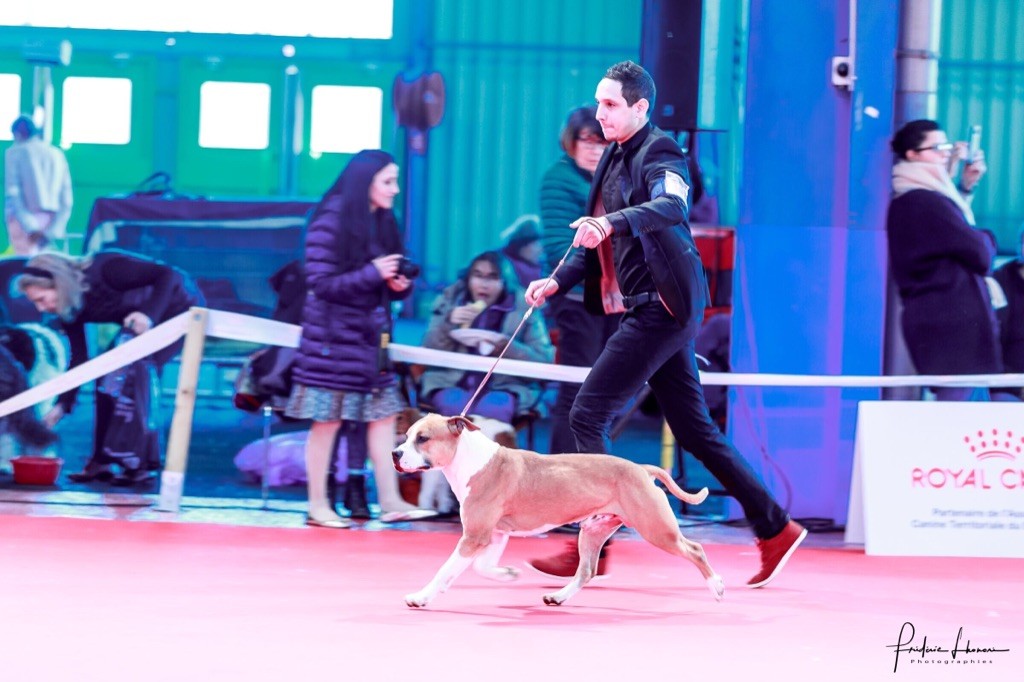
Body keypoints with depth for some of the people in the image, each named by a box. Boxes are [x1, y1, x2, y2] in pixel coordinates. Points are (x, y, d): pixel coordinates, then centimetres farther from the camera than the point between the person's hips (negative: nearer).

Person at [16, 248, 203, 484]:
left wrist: (150, 315, -45)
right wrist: (62, 405, -8)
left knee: (136, 370, -21)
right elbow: (78, 359, -1)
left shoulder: (104, 269, -32)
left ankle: (144, 464, -18)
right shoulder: (69, 310, -8)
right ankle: (101, 461, 4)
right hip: (142, 320, 8)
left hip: (179, 305, -8)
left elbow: (168, 274, -33)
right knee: (108, 376, -2)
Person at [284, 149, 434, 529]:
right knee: (328, 420, -3)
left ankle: (390, 502, 5)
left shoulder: (383, 223, 11)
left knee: (384, 414, 3)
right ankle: (318, 506, 5)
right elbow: (321, 283, -15)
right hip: (333, 337, -7)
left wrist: (401, 285, -7)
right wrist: (372, 273, -22)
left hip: (371, 336, 7)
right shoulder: (330, 222, -11)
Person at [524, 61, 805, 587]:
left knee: (587, 415, -11)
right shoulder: (615, 158, 17)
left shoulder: (659, 153, -11)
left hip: (663, 307, -10)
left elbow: (671, 205, -34)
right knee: (693, 430, 12)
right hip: (652, 309, 10)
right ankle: (775, 528, 18)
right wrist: (558, 281, 11)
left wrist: (611, 223, -48)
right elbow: (600, 243, 24)